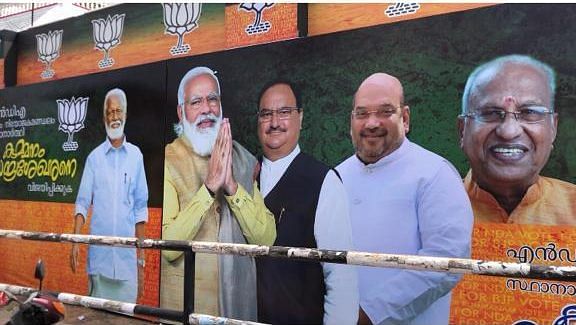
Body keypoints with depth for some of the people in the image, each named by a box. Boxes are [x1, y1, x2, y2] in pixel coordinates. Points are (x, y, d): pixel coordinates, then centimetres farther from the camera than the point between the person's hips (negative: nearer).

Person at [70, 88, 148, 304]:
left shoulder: (136, 156, 4)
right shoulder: (94, 157, 5)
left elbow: (140, 208, 5)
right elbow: (82, 203, 3)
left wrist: (141, 257, 3)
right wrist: (75, 241, -11)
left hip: (127, 255, 0)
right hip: (98, 255, 0)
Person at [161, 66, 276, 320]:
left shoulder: (243, 161, 1)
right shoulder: (167, 161, -12)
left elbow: (266, 239, -7)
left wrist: (232, 186, -18)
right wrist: (210, 186, -23)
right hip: (184, 305, -4)